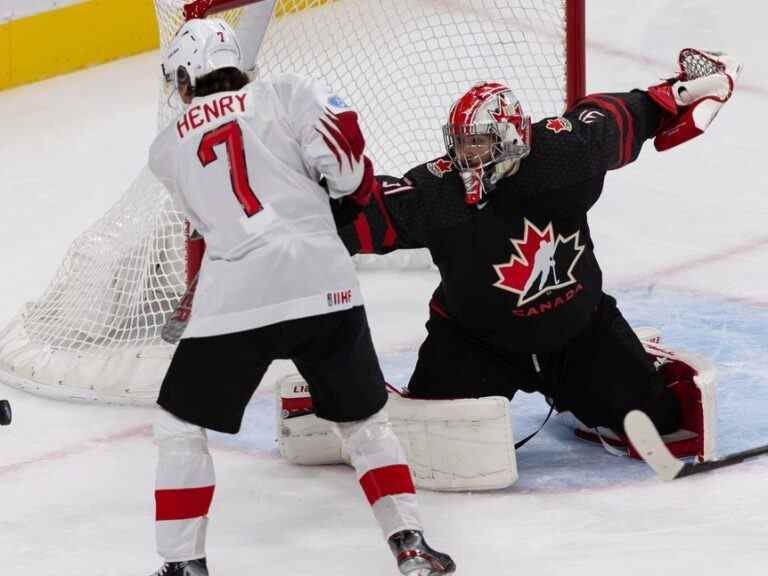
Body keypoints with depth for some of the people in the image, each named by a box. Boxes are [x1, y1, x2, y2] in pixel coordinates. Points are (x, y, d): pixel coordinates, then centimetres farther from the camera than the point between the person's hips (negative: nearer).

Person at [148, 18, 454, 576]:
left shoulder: (167, 149, 18)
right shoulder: (287, 93, 10)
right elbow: (340, 140, -4)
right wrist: (359, 189, 17)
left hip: (236, 297, -1)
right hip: (324, 283, 1)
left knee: (181, 425, 16)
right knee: (364, 418, 21)